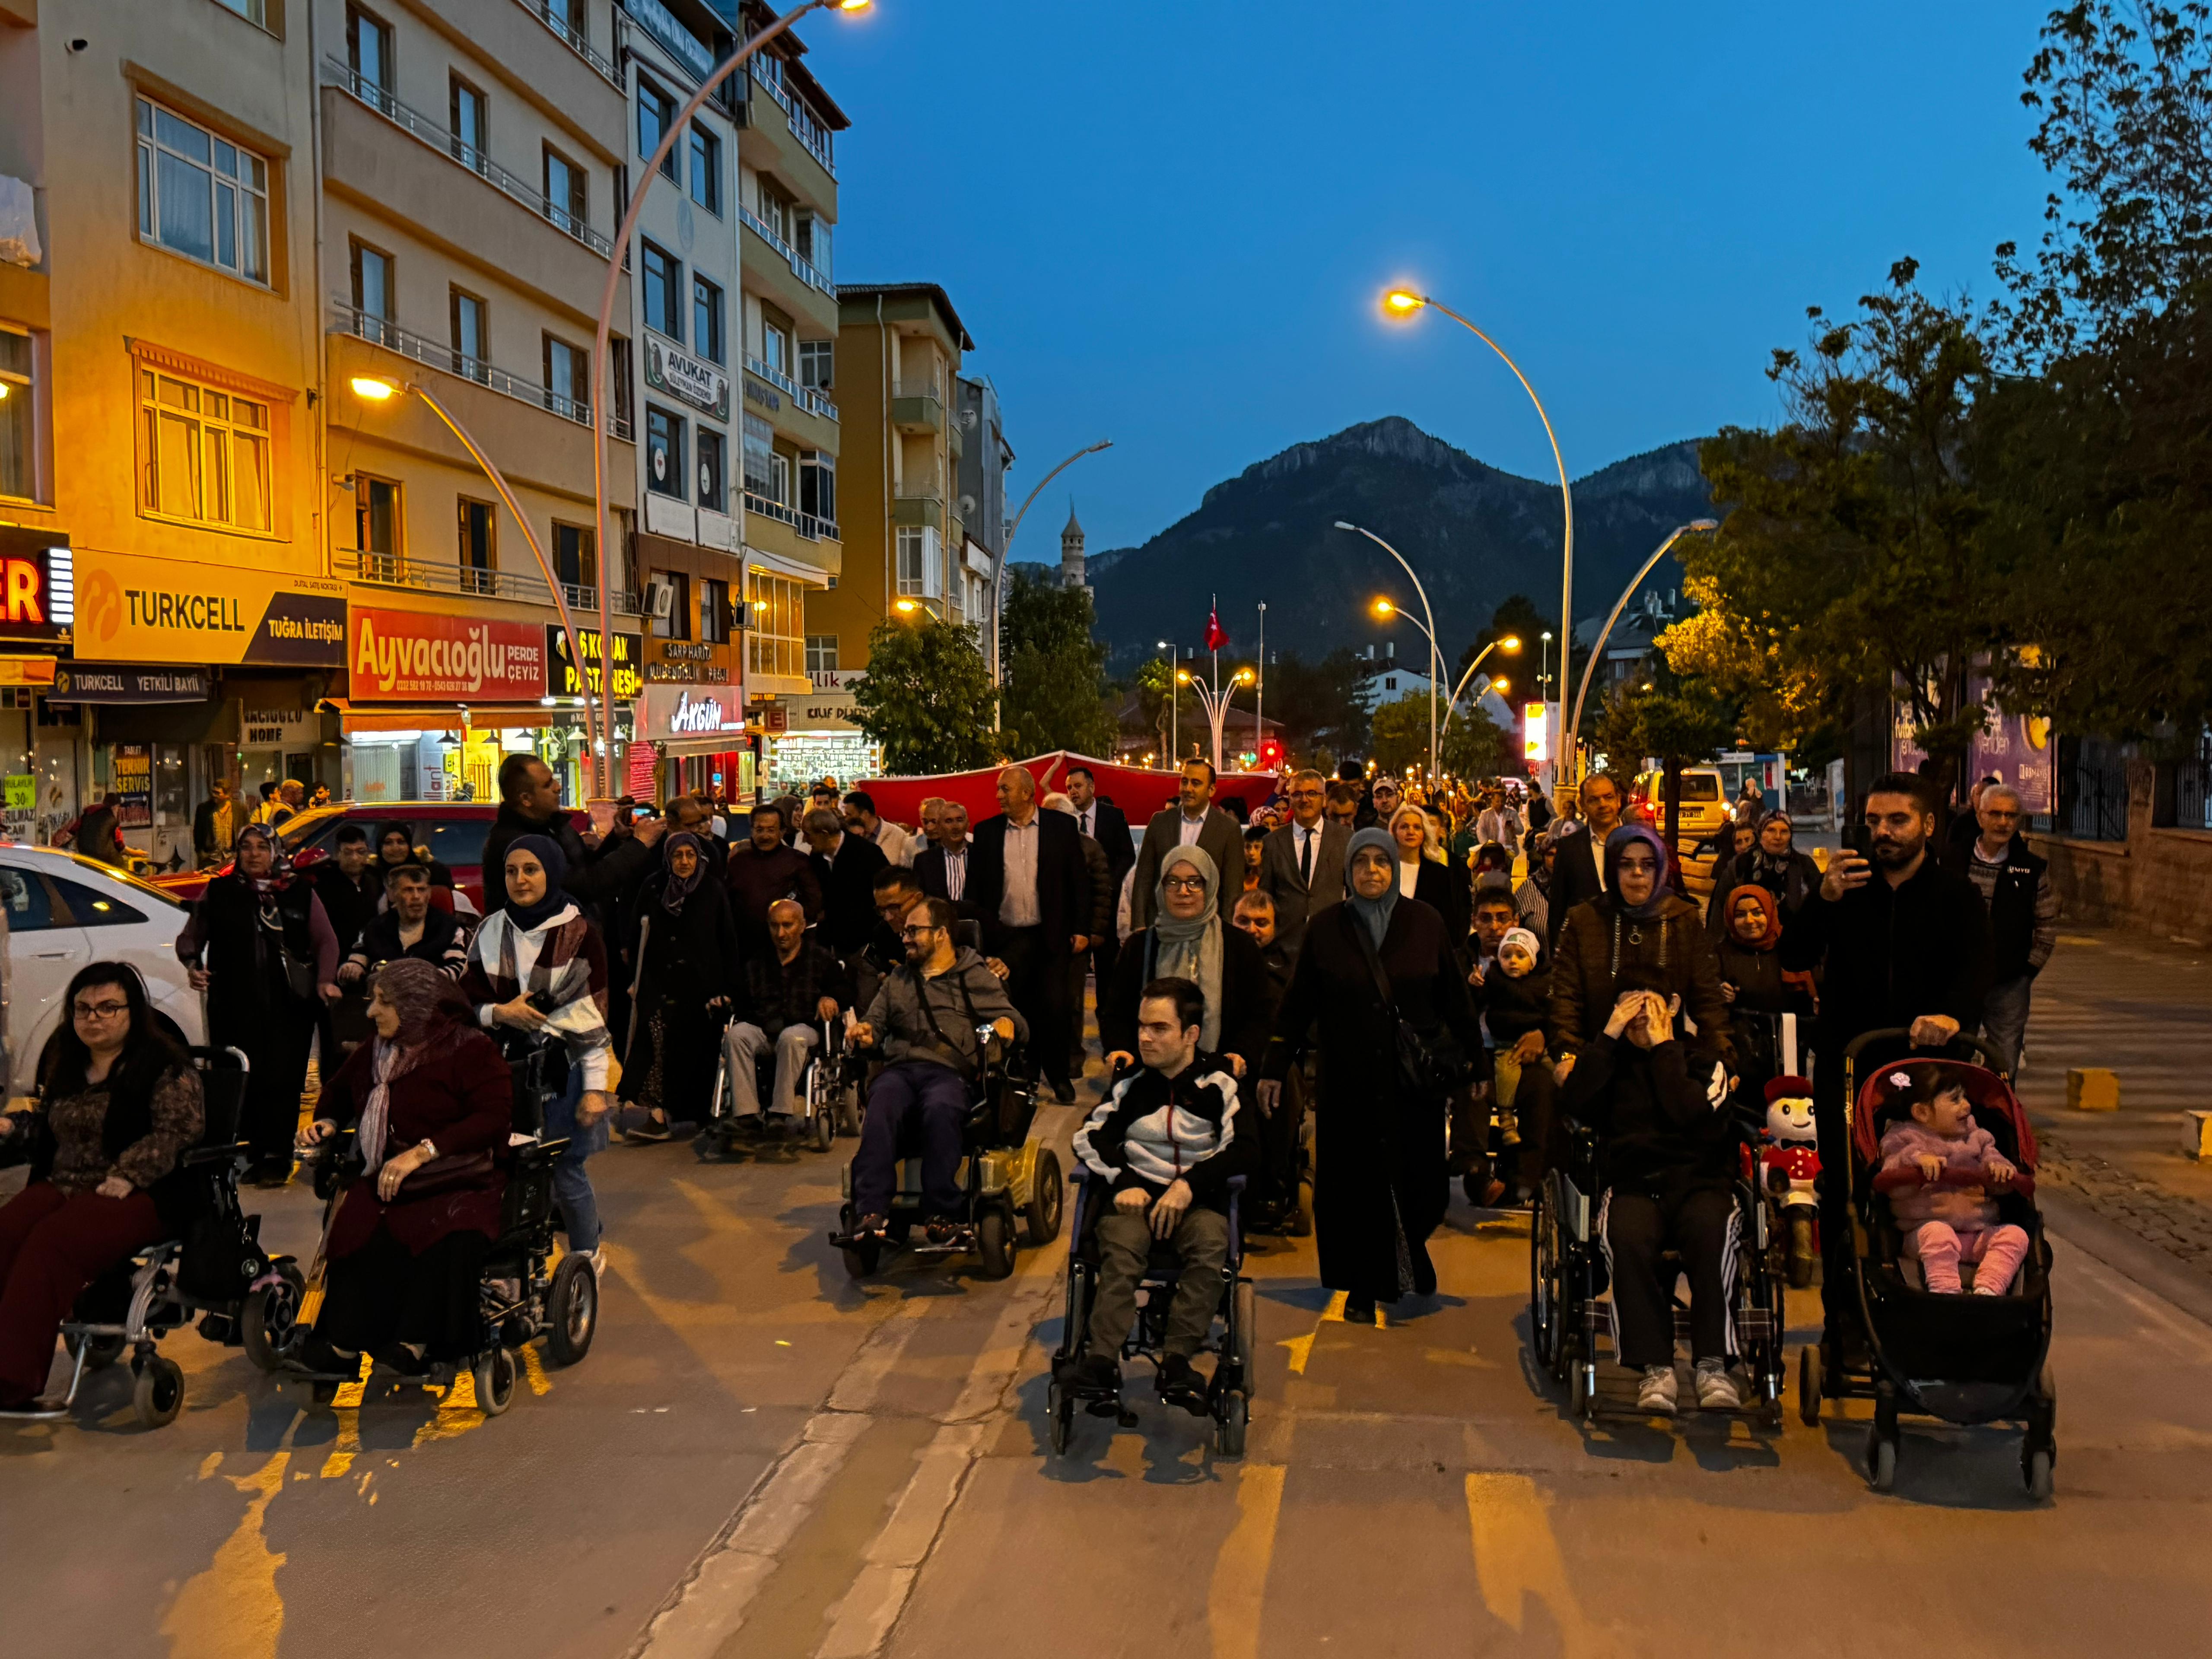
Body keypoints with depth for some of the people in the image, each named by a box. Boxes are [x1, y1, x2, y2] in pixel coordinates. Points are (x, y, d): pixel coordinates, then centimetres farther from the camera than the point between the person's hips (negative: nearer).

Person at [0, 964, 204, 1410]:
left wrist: (128, 1175, -21)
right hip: (60, 1186, 7)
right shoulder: (64, 1064, 22)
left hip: (137, 1196, -6)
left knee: (50, 1243, -32)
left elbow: (179, 1131, -11)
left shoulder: (166, 1067, 0)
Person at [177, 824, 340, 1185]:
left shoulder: (300, 893, 10)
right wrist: (193, 965, -9)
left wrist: (325, 980, -4)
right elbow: (190, 936, 12)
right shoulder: (218, 892, 10)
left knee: (282, 1079, -5)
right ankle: (258, 1153, 11)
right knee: (242, 1081, 0)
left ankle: (277, 1156, 3)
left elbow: (326, 941, 11)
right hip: (234, 1005, 1)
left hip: (288, 1005, -1)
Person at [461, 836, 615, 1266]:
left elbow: (595, 1014, -5)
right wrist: (499, 1012, -12)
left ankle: (586, 1260, 20)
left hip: (564, 1068, -3)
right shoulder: (491, 931, 7)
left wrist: (595, 1088, -9)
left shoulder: (578, 934, -5)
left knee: (566, 1171, -1)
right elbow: (468, 999, 11)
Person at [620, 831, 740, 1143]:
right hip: (659, 983, 1)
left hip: (700, 986, -1)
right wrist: (636, 979, 4)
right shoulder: (652, 889, 5)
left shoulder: (714, 892, 1)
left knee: (695, 1052, 0)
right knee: (657, 1042, -12)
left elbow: (728, 942, 1)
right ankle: (658, 1116, -11)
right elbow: (637, 937, 10)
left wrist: (727, 988, -4)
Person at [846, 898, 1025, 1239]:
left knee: (940, 1109, -39)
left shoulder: (977, 979, 21)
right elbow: (876, 1020, 26)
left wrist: (1007, 1024, -12)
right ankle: (872, 1210, -41)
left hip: (949, 1072, -3)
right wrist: (865, 1033, 2)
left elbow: (1018, 1025, 13)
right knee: (881, 1108, -34)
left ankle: (940, 1213, -36)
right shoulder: (898, 981, 35)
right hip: (899, 1069, 3)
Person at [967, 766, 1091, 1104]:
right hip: (1006, 936, 2)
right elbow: (975, 886, 7)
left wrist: (1081, 930, -4)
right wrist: (980, 932, -2)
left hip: (1051, 936, -1)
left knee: (1054, 1007, -1)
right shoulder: (987, 832, 5)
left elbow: (1079, 879, 1)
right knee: (1011, 1010, 4)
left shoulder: (1061, 826, 1)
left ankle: (1059, 1076, 15)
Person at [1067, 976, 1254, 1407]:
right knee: (1120, 1249, -31)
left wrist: (1190, 1184, -17)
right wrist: (1122, 1182, -10)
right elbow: (1089, 1136, 8)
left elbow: (1241, 1149, -3)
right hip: (1137, 1193, 1)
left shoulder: (1219, 1081, 7)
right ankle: (1103, 1359, -40)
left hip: (1199, 1198, -1)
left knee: (1209, 1247, -34)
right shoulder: (1131, 1081, 14)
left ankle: (1177, 1360, -38)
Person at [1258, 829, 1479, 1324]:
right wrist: (1274, 1068, 2)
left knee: (1418, 1181, 2)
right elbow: (1297, 1003, 4)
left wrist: (1475, 1060, 5)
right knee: (1355, 1183, 2)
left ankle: (1407, 1269, 29)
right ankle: (1363, 1288, 15)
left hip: (1415, 1078, 0)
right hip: (1349, 1079, 0)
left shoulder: (1426, 923, 3)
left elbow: (1455, 998, 6)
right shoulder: (1325, 928, 2)